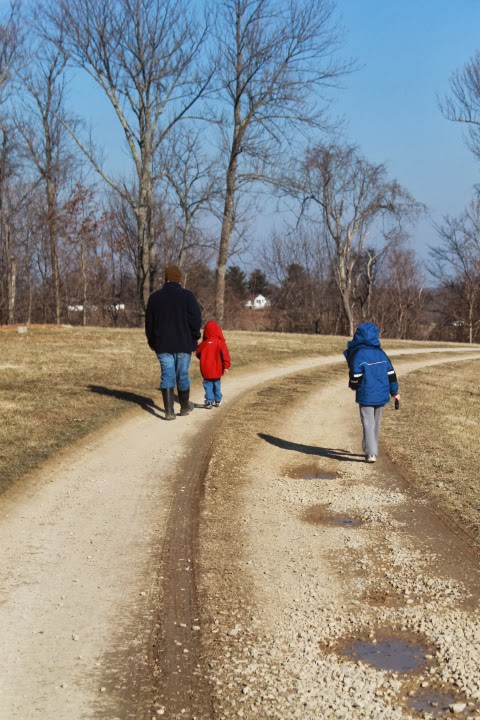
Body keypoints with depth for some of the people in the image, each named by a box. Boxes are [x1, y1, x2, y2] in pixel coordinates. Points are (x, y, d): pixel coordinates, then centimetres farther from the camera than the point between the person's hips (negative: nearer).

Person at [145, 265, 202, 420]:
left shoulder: (155, 297, 3)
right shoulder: (187, 296, -6)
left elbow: (149, 322, 8)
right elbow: (196, 320, -8)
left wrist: (152, 342, 18)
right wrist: (194, 339, 4)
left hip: (163, 344, 1)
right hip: (183, 343, -1)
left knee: (167, 375, 0)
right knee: (183, 375, 11)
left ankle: (169, 411, -9)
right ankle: (184, 406, 26)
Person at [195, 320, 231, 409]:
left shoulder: (203, 343, -5)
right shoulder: (220, 342, -9)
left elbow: (198, 354, 8)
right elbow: (225, 354, -15)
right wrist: (226, 366, -11)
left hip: (206, 371, -1)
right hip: (217, 370, 1)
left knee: (208, 386, 3)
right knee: (217, 385, 17)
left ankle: (209, 401, -7)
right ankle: (217, 401, 26)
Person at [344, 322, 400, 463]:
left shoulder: (358, 355, -12)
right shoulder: (381, 354, 4)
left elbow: (355, 375, -14)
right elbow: (391, 373, 6)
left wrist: (353, 386, 9)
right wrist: (394, 392, 16)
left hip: (366, 396, -5)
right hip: (382, 395, 5)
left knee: (368, 424, -2)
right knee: (376, 423, 17)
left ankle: (371, 453, -10)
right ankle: (371, 449, 29)